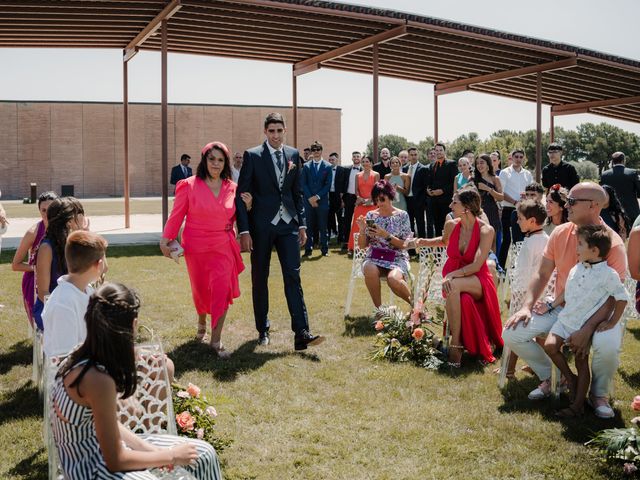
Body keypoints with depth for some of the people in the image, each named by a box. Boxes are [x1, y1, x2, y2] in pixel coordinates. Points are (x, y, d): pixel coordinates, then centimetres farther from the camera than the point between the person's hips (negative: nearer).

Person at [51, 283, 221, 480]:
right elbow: (115, 461, -22)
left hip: (103, 445, 9)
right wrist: (171, 456, -11)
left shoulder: (85, 358, -5)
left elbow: (109, 423, 7)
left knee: (204, 454, 9)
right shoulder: (97, 379, -30)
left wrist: (149, 449, -2)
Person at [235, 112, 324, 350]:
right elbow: (241, 194, -5)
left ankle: (301, 334, -7)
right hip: (261, 225, -2)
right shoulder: (252, 155, -4)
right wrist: (244, 230, -10)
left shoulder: (293, 155, 8)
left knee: (293, 276, -5)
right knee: (260, 278, 8)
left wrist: (302, 224, 9)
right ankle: (263, 330, 22)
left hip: (288, 224, 2)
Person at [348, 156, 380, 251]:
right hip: (360, 204, 3)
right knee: (358, 225, 0)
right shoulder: (358, 175, 12)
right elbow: (356, 189, 8)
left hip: (371, 204, -3)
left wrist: (369, 200, -15)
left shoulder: (376, 175, 2)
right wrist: (359, 198, -11)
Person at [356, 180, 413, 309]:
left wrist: (386, 235, -17)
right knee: (370, 272, -35)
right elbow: (362, 245, 8)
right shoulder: (371, 215, 8)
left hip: (397, 258, -2)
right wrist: (362, 230, -11)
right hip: (374, 258, 2)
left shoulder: (402, 215, 1)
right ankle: (378, 308, -16)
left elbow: (404, 245, -4)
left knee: (393, 279, -35)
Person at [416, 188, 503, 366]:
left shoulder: (486, 230, -13)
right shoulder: (451, 225, 1)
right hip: (453, 277, 3)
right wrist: (427, 242, 11)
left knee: (454, 286, -38)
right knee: (464, 300, -35)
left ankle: (455, 344, -32)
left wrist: (452, 275, -29)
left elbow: (476, 266, -19)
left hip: (477, 280, -3)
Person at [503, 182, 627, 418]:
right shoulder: (560, 233, -1)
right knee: (511, 333, -12)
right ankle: (551, 378, 13)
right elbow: (542, 275, 5)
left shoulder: (613, 244, -15)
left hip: (598, 312, -4)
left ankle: (599, 393, -2)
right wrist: (527, 306, -10)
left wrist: (587, 330, -29)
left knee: (607, 346, -37)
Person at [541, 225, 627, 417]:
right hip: (566, 318, 5)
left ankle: (578, 405, 7)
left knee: (581, 360, 1)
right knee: (550, 345, -11)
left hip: (586, 324, -5)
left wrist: (612, 322, -10)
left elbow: (622, 298, -9)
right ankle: (570, 379, 12)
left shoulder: (608, 274, -15)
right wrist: (550, 306, 15)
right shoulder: (577, 269, 3)